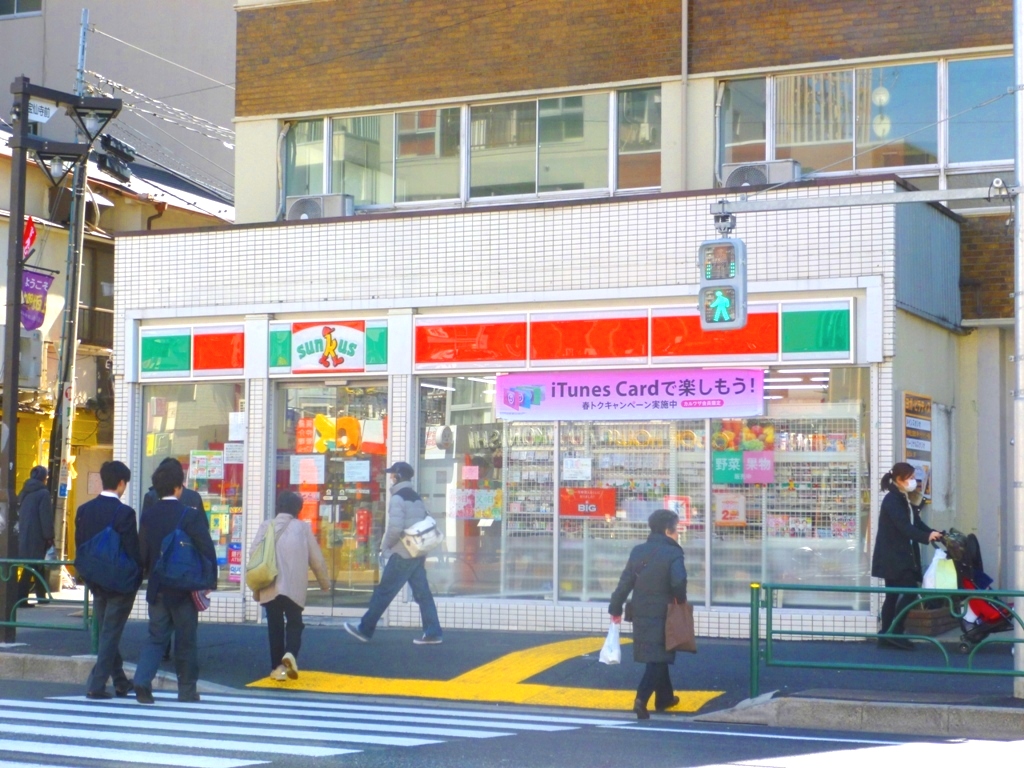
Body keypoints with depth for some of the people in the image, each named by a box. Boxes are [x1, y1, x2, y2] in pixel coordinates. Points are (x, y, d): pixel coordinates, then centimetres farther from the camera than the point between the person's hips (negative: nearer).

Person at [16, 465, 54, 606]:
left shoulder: (25, 492, 11)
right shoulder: (43, 493, -12)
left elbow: (20, 514, 16)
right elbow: (46, 517, -14)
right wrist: (49, 536, -9)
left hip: (24, 536, 8)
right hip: (37, 537, -8)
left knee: (37, 566, 17)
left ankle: (41, 596, 24)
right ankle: (21, 598, -11)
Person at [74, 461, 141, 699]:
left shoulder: (84, 510, 0)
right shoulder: (124, 513, -18)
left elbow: (79, 545, 5)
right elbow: (133, 550, -18)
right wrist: (140, 570, 0)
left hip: (96, 581, 6)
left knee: (106, 632, 17)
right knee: (111, 633, 1)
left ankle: (120, 681, 26)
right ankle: (97, 684, -3)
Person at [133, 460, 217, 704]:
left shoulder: (148, 516, 1)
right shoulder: (191, 516, -12)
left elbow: (142, 553, 6)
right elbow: (206, 550, -14)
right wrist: (208, 581, -4)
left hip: (157, 589, 4)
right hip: (184, 588, -4)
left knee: (156, 637, 10)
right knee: (185, 641, 7)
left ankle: (142, 681, -9)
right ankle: (187, 690, 14)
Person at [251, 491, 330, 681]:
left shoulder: (266, 526, 3)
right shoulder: (303, 527, 3)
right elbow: (316, 559, 6)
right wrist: (325, 583, 20)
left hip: (270, 586, 1)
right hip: (294, 587, -1)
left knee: (275, 626, 11)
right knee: (294, 623, 11)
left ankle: (278, 667, 9)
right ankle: (290, 654, -15)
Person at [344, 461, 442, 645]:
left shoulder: (398, 498, -11)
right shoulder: (417, 498, 14)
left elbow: (395, 528, -20)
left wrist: (385, 546, -5)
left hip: (402, 554, -8)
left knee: (383, 592, 0)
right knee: (422, 593, 6)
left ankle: (365, 630, 7)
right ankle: (432, 632, 3)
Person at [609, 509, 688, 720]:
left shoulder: (638, 552, 6)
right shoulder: (673, 554, -12)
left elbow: (625, 582, 6)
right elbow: (678, 583, -24)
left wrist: (615, 608, 11)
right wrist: (681, 602, -4)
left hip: (641, 615, 6)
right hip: (663, 615, -6)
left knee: (658, 656, 21)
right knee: (658, 658, -3)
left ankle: (665, 697, 32)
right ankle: (641, 699, -18)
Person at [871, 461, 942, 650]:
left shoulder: (904, 500, 16)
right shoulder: (892, 500, -14)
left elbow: (916, 523, 11)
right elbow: (903, 526, -24)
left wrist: (935, 534, -4)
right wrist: (927, 537, -34)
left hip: (900, 556, 10)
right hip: (892, 556, -10)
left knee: (894, 594, 8)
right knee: (909, 591, -14)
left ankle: (886, 636, 10)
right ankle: (894, 633, -10)